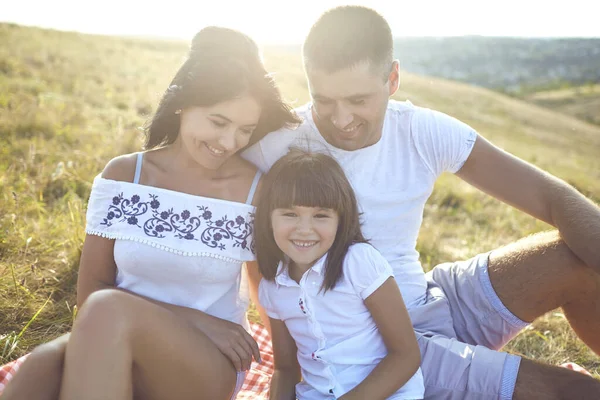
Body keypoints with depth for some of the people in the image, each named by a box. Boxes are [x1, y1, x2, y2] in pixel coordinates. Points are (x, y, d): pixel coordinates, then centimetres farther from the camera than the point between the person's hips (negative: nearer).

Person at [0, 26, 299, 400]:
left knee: (110, 311, -33)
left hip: (212, 365, 0)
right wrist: (195, 320, -13)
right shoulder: (123, 175, -3)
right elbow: (91, 290, -3)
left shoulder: (259, 191, -6)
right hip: (117, 349, 1)